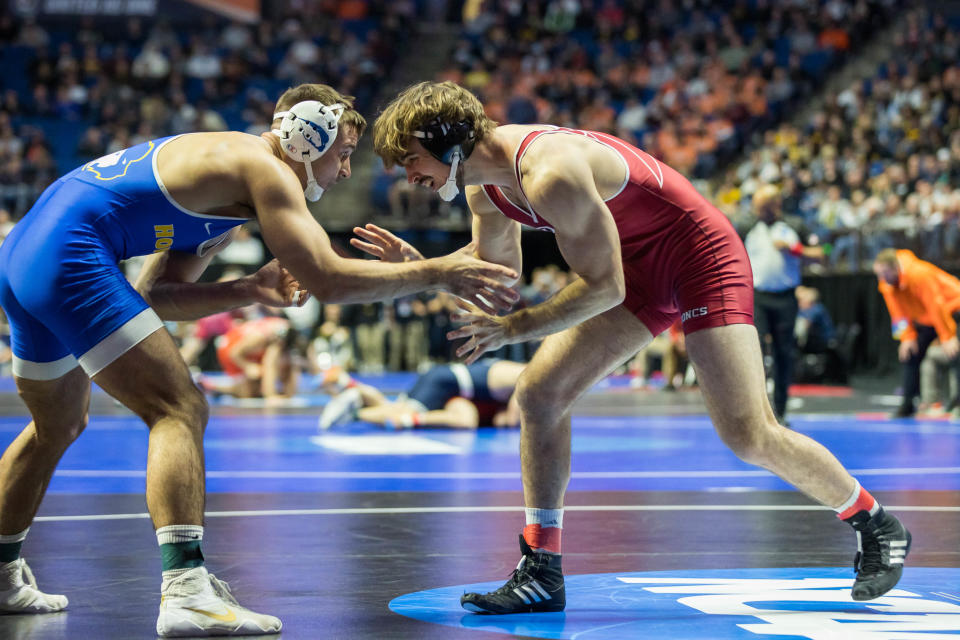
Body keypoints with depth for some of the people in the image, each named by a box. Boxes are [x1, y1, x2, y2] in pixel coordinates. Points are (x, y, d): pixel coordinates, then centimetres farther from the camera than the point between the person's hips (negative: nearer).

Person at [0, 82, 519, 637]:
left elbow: (155, 296, 19)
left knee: (61, 425, 27)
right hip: (70, 258, -11)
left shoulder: (219, 174, 23)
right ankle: (187, 591, -24)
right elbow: (327, 278, -18)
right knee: (181, 410, -13)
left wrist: (248, 292, 8)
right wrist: (437, 272, -12)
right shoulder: (262, 167, -7)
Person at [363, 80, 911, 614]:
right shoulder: (485, 186, -1)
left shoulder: (548, 172, -31)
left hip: (701, 256, -9)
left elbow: (605, 287, -27)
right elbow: (498, 268, 16)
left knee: (748, 436, -13)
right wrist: (419, 265, 1)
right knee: (539, 392, -3)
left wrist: (514, 328, -23)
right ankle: (542, 573, 3)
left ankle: (876, 525, 10)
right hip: (640, 271, 9)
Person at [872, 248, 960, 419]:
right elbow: (899, 312, -2)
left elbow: (937, 306, -32)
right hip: (924, 319, 7)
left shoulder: (919, 274, -34)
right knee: (910, 355, 1)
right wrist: (907, 337, -13)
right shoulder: (886, 284, -12)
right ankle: (908, 403, 8)